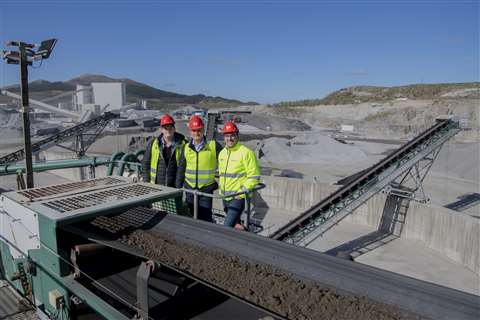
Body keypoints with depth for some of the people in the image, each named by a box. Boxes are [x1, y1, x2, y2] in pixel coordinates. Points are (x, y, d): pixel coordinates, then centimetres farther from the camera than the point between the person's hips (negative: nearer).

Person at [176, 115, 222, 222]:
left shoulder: (214, 146, -7)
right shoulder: (186, 148, 3)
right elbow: (181, 168, 10)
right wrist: (178, 187, 9)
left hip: (207, 188, -4)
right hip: (190, 188, 4)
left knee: (205, 217, -4)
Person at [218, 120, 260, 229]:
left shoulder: (246, 152, -12)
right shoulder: (222, 153, 11)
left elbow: (254, 177, -13)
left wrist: (242, 191, -18)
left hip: (238, 197, -7)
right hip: (225, 197, 8)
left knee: (227, 227, -15)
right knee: (235, 224, 18)